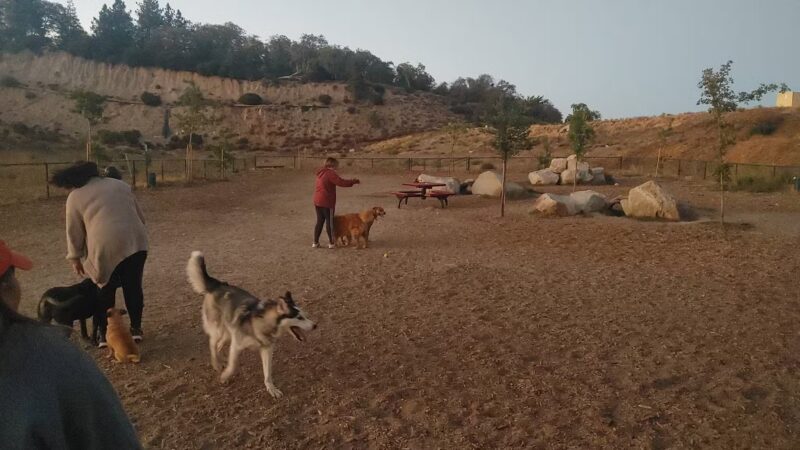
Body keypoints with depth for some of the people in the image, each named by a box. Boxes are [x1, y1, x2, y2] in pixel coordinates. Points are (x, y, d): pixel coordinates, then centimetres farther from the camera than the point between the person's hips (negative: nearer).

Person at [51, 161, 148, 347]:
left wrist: (75, 257, 18)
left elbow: (74, 232, 9)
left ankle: (105, 334, 20)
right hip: (136, 241, 3)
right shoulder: (119, 184, 19)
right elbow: (140, 216, 19)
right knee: (133, 286, 15)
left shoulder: (75, 197, 8)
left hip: (107, 247, -3)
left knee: (106, 291, 13)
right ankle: (136, 328, 22)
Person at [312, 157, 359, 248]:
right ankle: (331, 243, 11)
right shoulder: (330, 173, -15)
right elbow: (342, 182, -22)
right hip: (327, 202, -8)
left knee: (319, 221, 14)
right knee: (329, 221, 3)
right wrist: (354, 181, -10)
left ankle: (315, 242, 15)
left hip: (317, 201, 8)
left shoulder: (321, 172, 13)